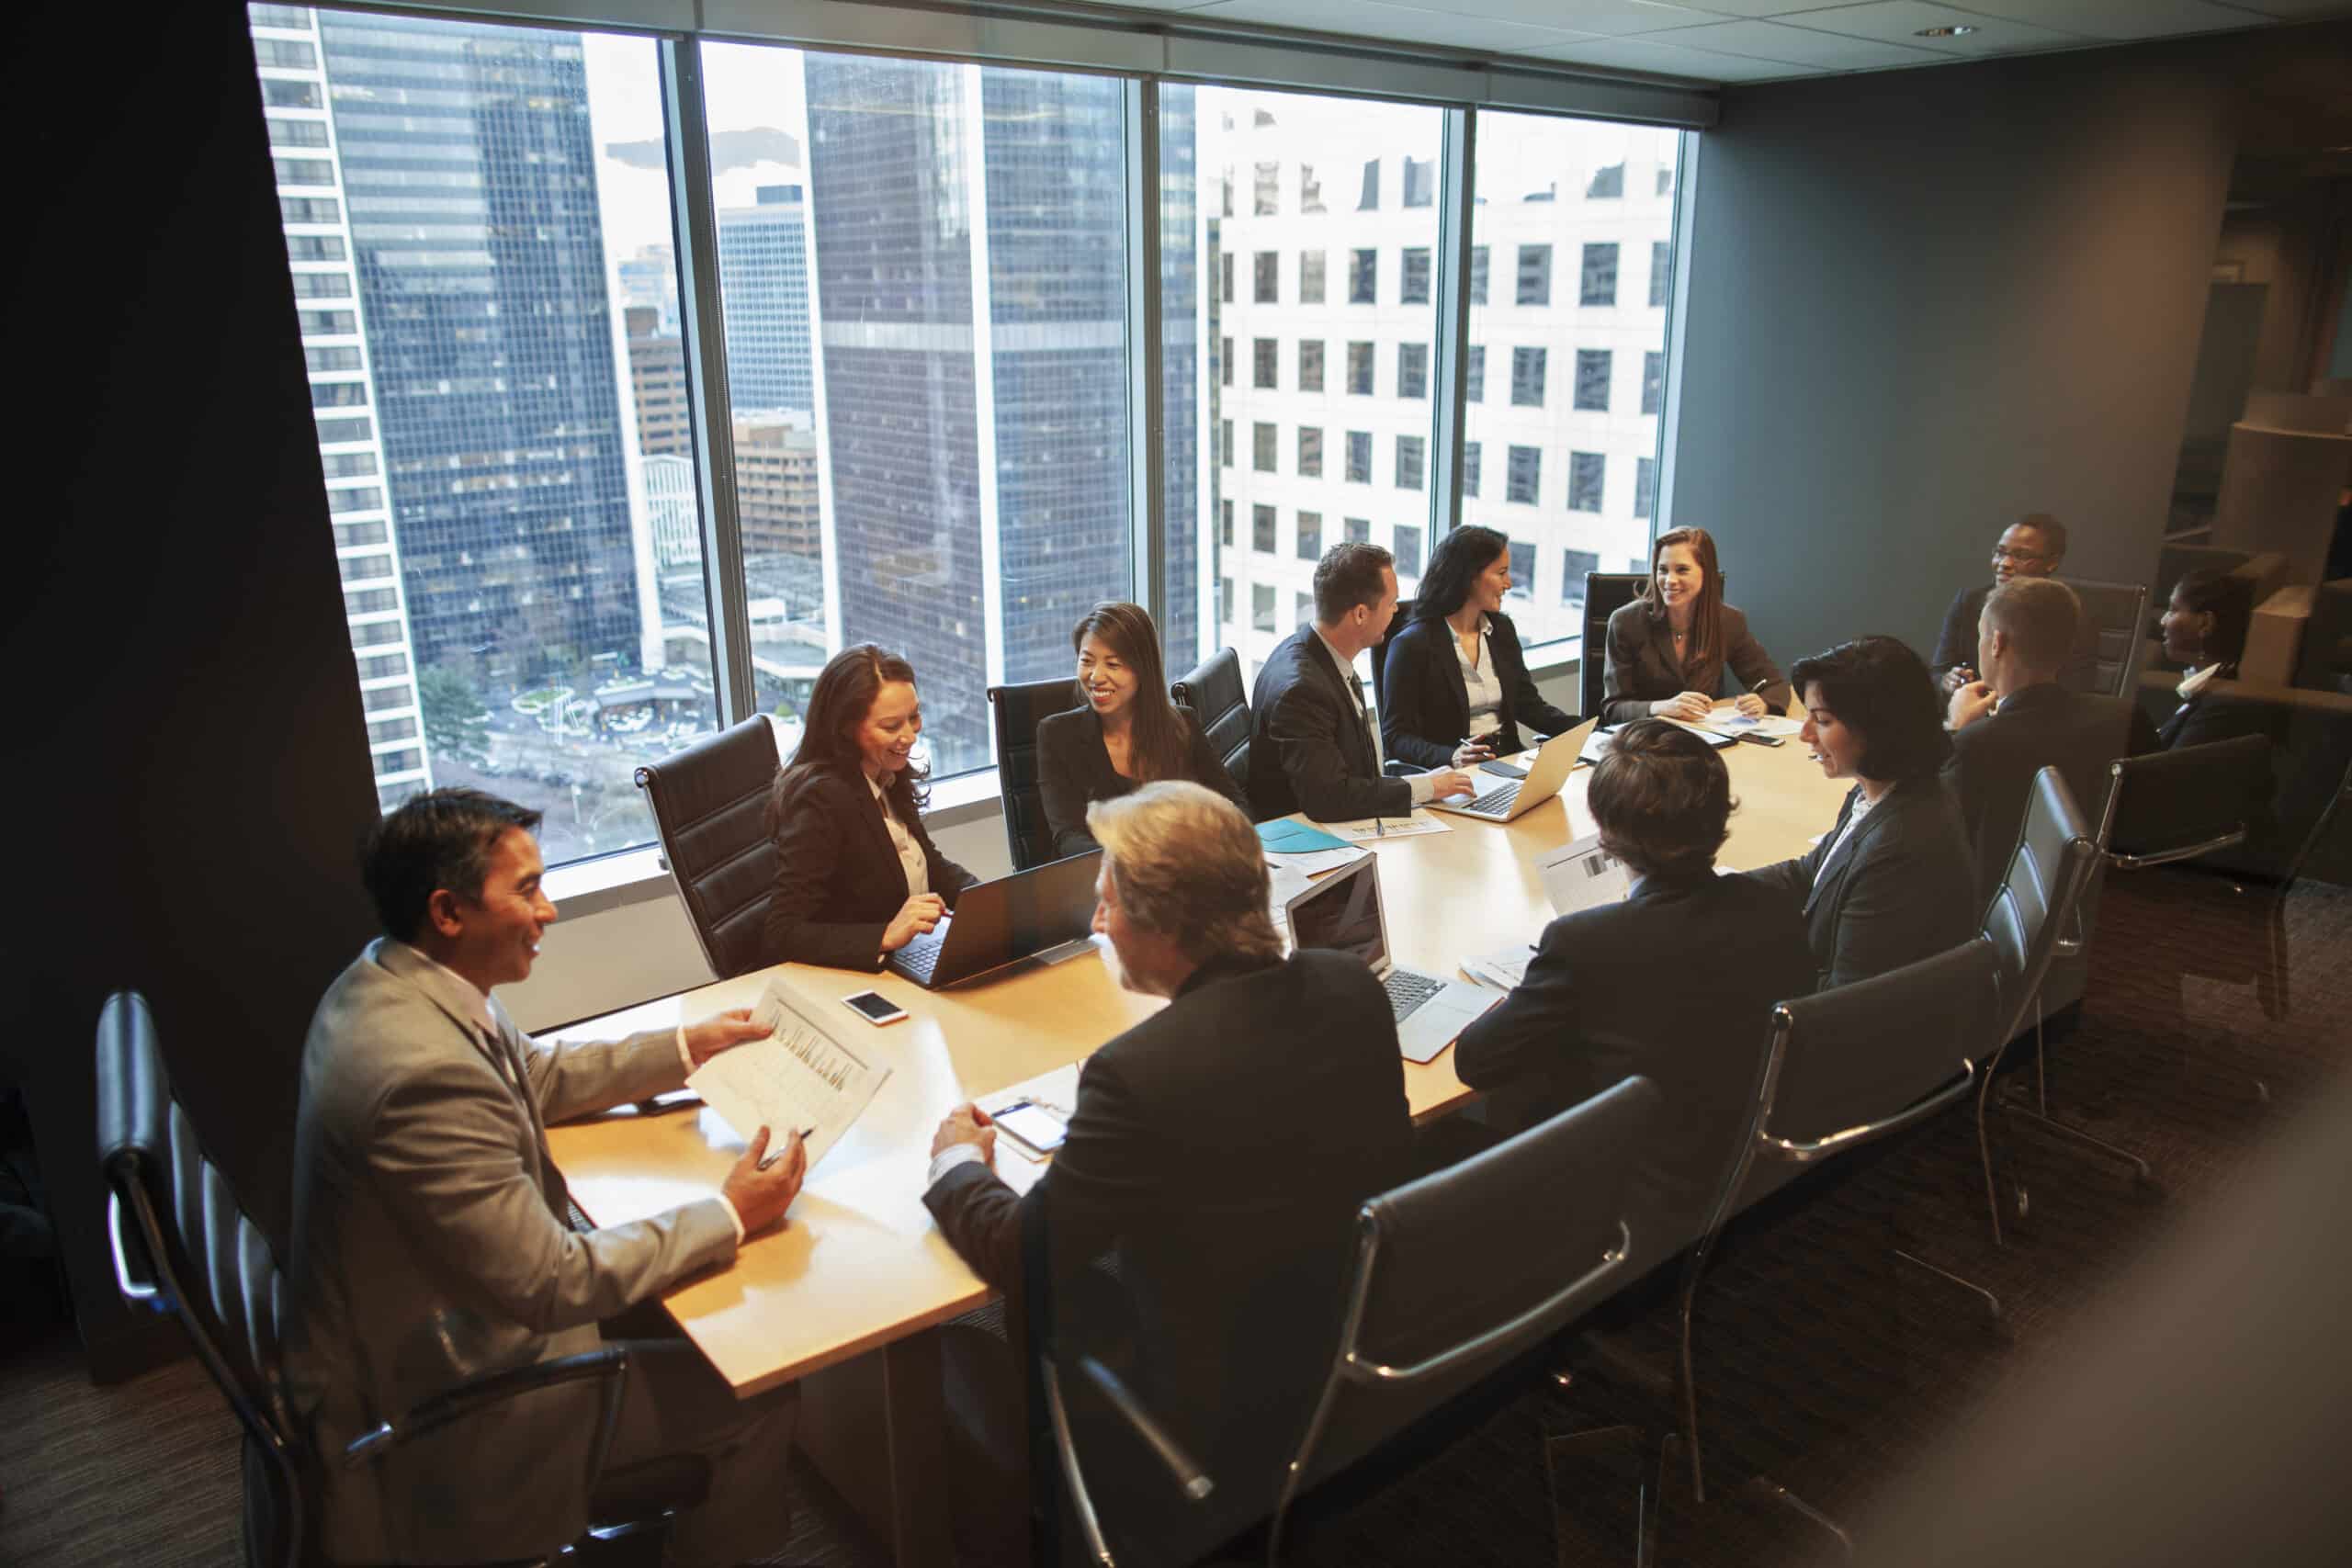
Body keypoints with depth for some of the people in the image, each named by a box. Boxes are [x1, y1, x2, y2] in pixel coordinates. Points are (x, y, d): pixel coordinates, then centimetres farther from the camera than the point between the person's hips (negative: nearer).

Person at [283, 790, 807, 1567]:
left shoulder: (391, 978, -6)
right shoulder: (425, 1070, -36)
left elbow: (537, 1077, 13)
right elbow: (550, 1285, -29)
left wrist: (684, 1047, 8)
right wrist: (730, 1216, -20)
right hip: (445, 1396, -9)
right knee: (757, 1394, 2)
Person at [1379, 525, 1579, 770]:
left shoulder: (1502, 628, 11)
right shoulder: (1413, 643, -11)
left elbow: (1528, 703, 18)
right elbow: (1396, 736, -11)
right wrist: (1451, 757, -28)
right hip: (1455, 777, -7)